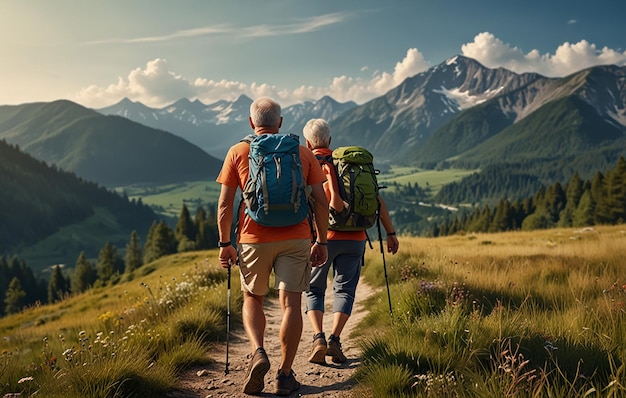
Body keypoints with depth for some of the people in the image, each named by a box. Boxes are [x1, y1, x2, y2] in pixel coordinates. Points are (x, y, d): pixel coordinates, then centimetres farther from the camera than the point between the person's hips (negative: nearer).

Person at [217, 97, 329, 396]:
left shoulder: (238, 152, 4)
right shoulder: (303, 153, 8)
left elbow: (225, 204, 0)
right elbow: (321, 201, 4)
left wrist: (224, 243, 6)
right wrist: (321, 241, 10)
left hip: (254, 239, 0)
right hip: (295, 239, 1)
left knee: (252, 298, 18)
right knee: (290, 303, 4)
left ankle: (258, 353, -2)